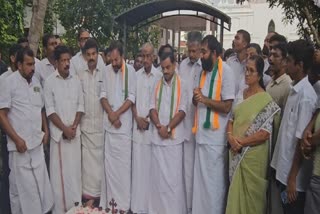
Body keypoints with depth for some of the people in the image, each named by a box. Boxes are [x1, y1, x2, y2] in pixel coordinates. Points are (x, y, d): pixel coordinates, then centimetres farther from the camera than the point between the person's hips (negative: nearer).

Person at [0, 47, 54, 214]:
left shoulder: (36, 82, 10)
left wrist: (45, 130, 9)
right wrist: (17, 139, -15)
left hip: (37, 143, 5)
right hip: (20, 145, -5)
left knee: (41, 183, 11)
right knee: (21, 186, 5)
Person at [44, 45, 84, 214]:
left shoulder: (76, 80, 7)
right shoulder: (49, 81, -4)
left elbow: (80, 105, 7)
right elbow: (50, 110, -7)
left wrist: (74, 126, -5)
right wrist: (64, 129, -11)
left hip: (75, 132, 3)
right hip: (59, 133, -3)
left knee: (75, 168, 9)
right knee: (60, 170, 1)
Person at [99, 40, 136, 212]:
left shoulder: (130, 70, -4)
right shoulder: (107, 70, 6)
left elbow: (132, 97, -5)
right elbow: (103, 94, 6)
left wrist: (117, 113, -12)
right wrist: (110, 113, -7)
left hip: (124, 123, -3)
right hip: (109, 123, 3)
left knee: (123, 164, 1)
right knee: (109, 163, 8)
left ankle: (123, 203, 12)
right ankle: (110, 201, 20)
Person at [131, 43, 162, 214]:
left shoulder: (159, 76, -3)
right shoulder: (136, 75, 8)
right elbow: (132, 99, 8)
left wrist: (148, 118, -7)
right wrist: (137, 118, -4)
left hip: (152, 125, -3)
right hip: (137, 125, 3)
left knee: (151, 165, 2)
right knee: (138, 165, 7)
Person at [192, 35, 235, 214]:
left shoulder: (226, 71, -12)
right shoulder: (204, 70, 13)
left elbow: (227, 106, -16)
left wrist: (204, 99, -15)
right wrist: (196, 98, -5)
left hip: (216, 137, -7)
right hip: (202, 134, 7)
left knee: (214, 182, 5)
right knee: (201, 179, 16)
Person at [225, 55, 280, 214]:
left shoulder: (267, 101, -12)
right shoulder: (240, 95, 6)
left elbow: (265, 133, -16)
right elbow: (231, 119, 9)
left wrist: (241, 142, -15)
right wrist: (230, 136, -10)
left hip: (253, 155, -5)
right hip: (236, 153, 5)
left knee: (250, 194, 8)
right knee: (236, 192, 16)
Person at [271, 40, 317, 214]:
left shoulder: (306, 95, -19)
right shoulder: (294, 90, 6)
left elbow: (302, 139, -19)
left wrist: (293, 178, -16)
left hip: (293, 174, -8)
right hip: (283, 168, 8)